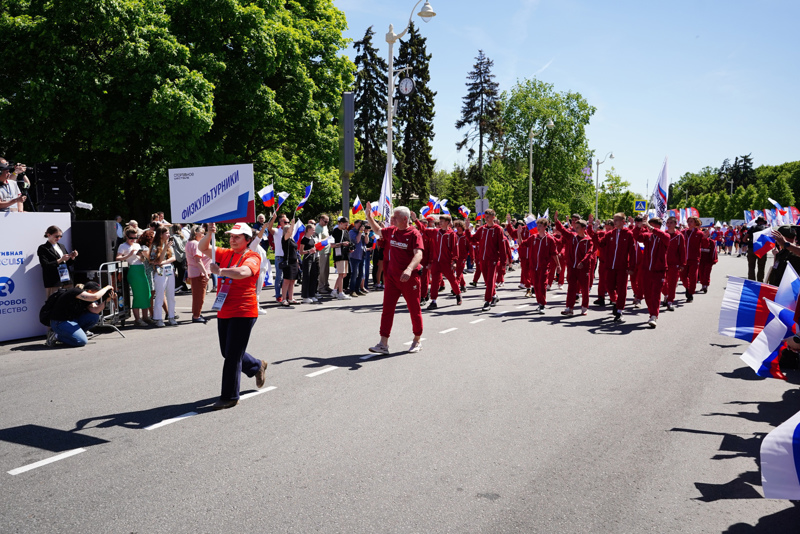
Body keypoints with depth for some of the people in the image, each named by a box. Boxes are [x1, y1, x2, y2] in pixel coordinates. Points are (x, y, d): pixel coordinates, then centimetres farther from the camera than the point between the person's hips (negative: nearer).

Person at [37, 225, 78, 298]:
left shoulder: (61, 246, 19)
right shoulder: (43, 248, 1)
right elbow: (45, 266, -9)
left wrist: (72, 257, 1)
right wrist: (60, 260, -17)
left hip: (67, 281, 5)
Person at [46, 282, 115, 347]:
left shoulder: (87, 299, 5)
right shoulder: (76, 291, -20)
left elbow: (95, 311, -10)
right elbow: (95, 297, -35)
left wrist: (106, 299, -15)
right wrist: (106, 288, -21)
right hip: (60, 322, -9)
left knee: (95, 317, -3)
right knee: (82, 341, -20)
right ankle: (56, 336, -2)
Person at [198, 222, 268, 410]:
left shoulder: (252, 257, -10)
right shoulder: (225, 254, 10)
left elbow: (243, 272, -30)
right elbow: (203, 248, 7)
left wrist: (219, 271, -25)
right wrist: (209, 234, -10)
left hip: (243, 313, -8)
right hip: (224, 312, 8)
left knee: (233, 356, -4)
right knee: (227, 353, 18)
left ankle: (230, 397, 8)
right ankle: (257, 366, 43)